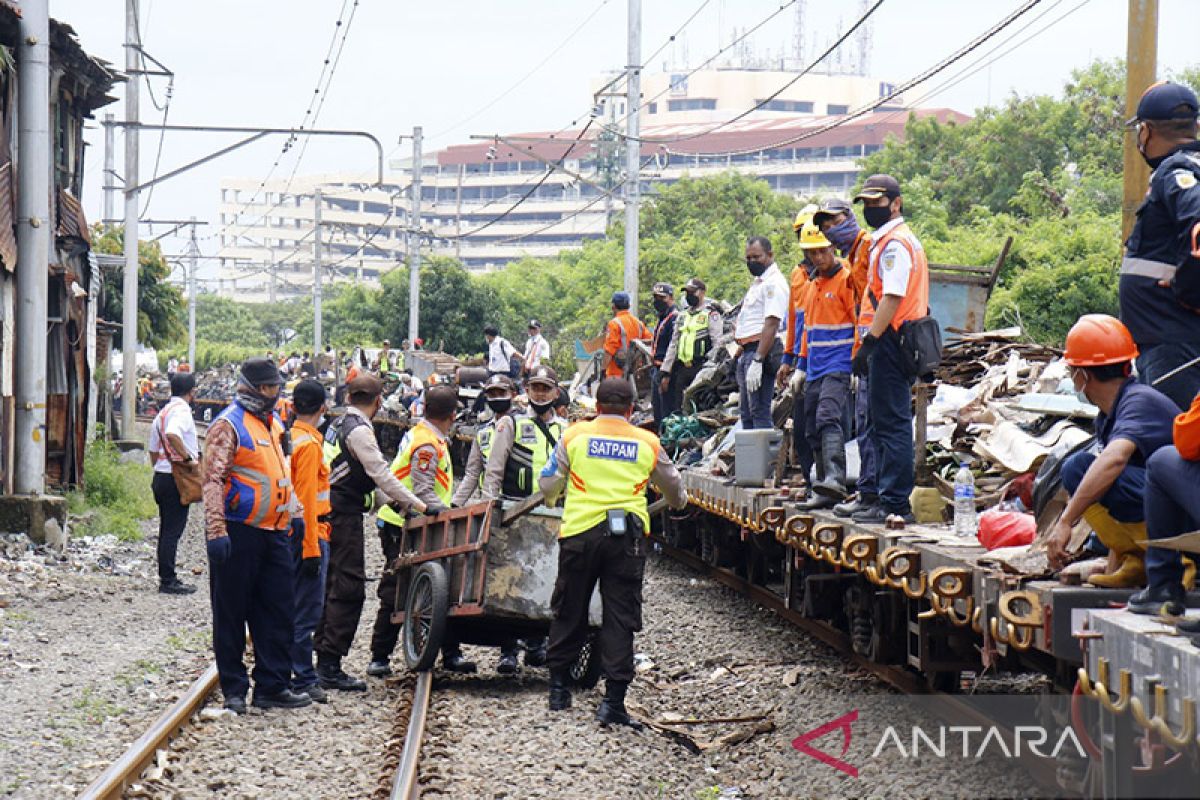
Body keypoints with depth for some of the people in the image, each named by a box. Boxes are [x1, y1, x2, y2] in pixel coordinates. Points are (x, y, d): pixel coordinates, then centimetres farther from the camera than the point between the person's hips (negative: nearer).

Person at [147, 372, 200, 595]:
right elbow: (172, 434, -33)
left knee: (167, 529, 14)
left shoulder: (163, 412, 17)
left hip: (160, 476, 9)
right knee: (173, 530, -6)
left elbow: (153, 451, 20)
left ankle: (166, 578, 19)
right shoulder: (182, 410, -12)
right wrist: (188, 457, -24)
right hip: (176, 477, -9)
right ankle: (168, 581, -5)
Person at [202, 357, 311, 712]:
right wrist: (216, 531, -22)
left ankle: (272, 686, 14)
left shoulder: (274, 423, 17)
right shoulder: (229, 424, -9)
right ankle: (234, 690, 7)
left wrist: (292, 513, 24)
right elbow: (212, 480, -16)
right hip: (238, 533, -8)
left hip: (274, 533, 8)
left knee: (278, 610, 7)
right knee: (232, 613, 1)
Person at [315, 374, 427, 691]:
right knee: (348, 588, -8)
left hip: (332, 513, 10)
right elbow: (381, 475, -19)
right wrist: (418, 505, -16)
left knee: (331, 586, 13)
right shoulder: (359, 430, -14)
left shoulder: (338, 424, 15)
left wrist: (390, 500, 20)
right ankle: (330, 667, -10)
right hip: (345, 518, -10)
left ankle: (324, 660, 17)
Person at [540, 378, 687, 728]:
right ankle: (613, 699, -4)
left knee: (570, 611, 14)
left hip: (581, 531, 0)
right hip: (628, 536, 0)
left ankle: (558, 687, 24)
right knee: (620, 616, 1)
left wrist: (553, 500, 34)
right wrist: (678, 503, 46)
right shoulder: (648, 444, 8)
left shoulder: (575, 435, 5)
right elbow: (674, 490, 22)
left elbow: (548, 486, 10)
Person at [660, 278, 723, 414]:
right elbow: (673, 344, 23)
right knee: (677, 408, 6)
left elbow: (718, 344, -9)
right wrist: (665, 372, 18)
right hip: (682, 370, 7)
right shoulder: (682, 315, 21)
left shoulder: (711, 314, -2)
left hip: (701, 368, -7)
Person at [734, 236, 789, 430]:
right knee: (746, 412, 12)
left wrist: (757, 361, -26)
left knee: (759, 412, -14)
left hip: (763, 350, -11)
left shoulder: (774, 283, -12)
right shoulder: (757, 282, 21)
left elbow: (771, 325, -21)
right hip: (748, 352, 11)